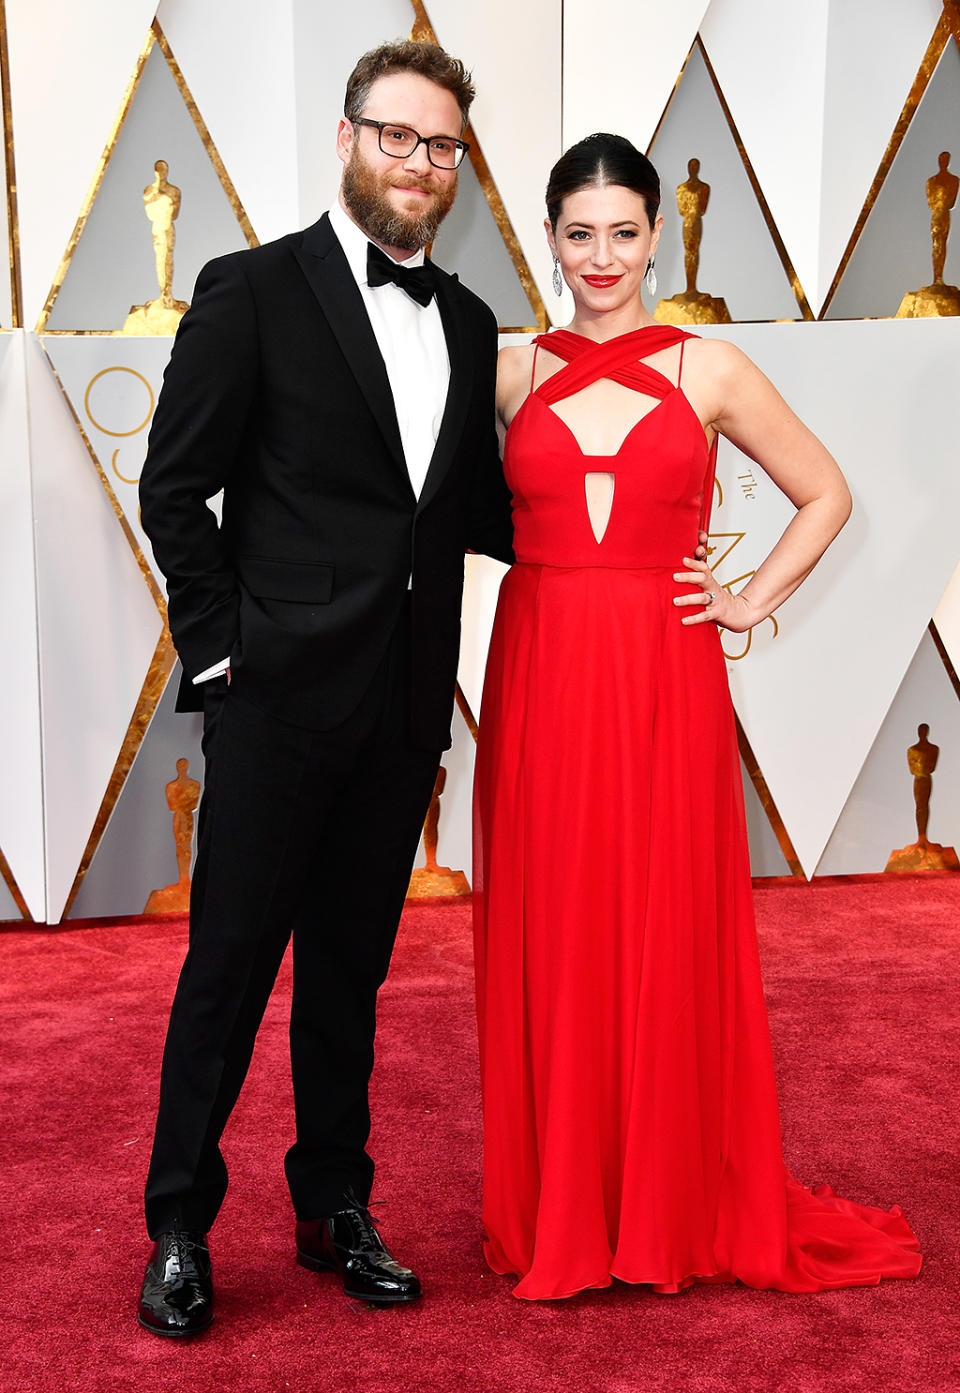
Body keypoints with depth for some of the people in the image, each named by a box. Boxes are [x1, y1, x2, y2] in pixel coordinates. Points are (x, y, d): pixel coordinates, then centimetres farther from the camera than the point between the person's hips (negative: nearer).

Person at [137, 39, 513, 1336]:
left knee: (351, 963, 15)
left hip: (405, 700, 5)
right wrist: (220, 646, -9)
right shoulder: (254, 290, -3)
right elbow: (174, 486, -5)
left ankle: (334, 1207, 29)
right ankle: (179, 1229, 18)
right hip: (281, 692, -5)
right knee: (231, 961, 3)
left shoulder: (467, 321, 13)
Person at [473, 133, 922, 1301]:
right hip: (541, 679, 1)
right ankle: (556, 1209, 20)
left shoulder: (711, 372, 4)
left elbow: (825, 495, 12)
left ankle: (681, 1208, 20)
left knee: (670, 936, 3)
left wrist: (754, 601, 3)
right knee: (549, 940, 5)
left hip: (664, 685, -1)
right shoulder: (514, 373, 7)